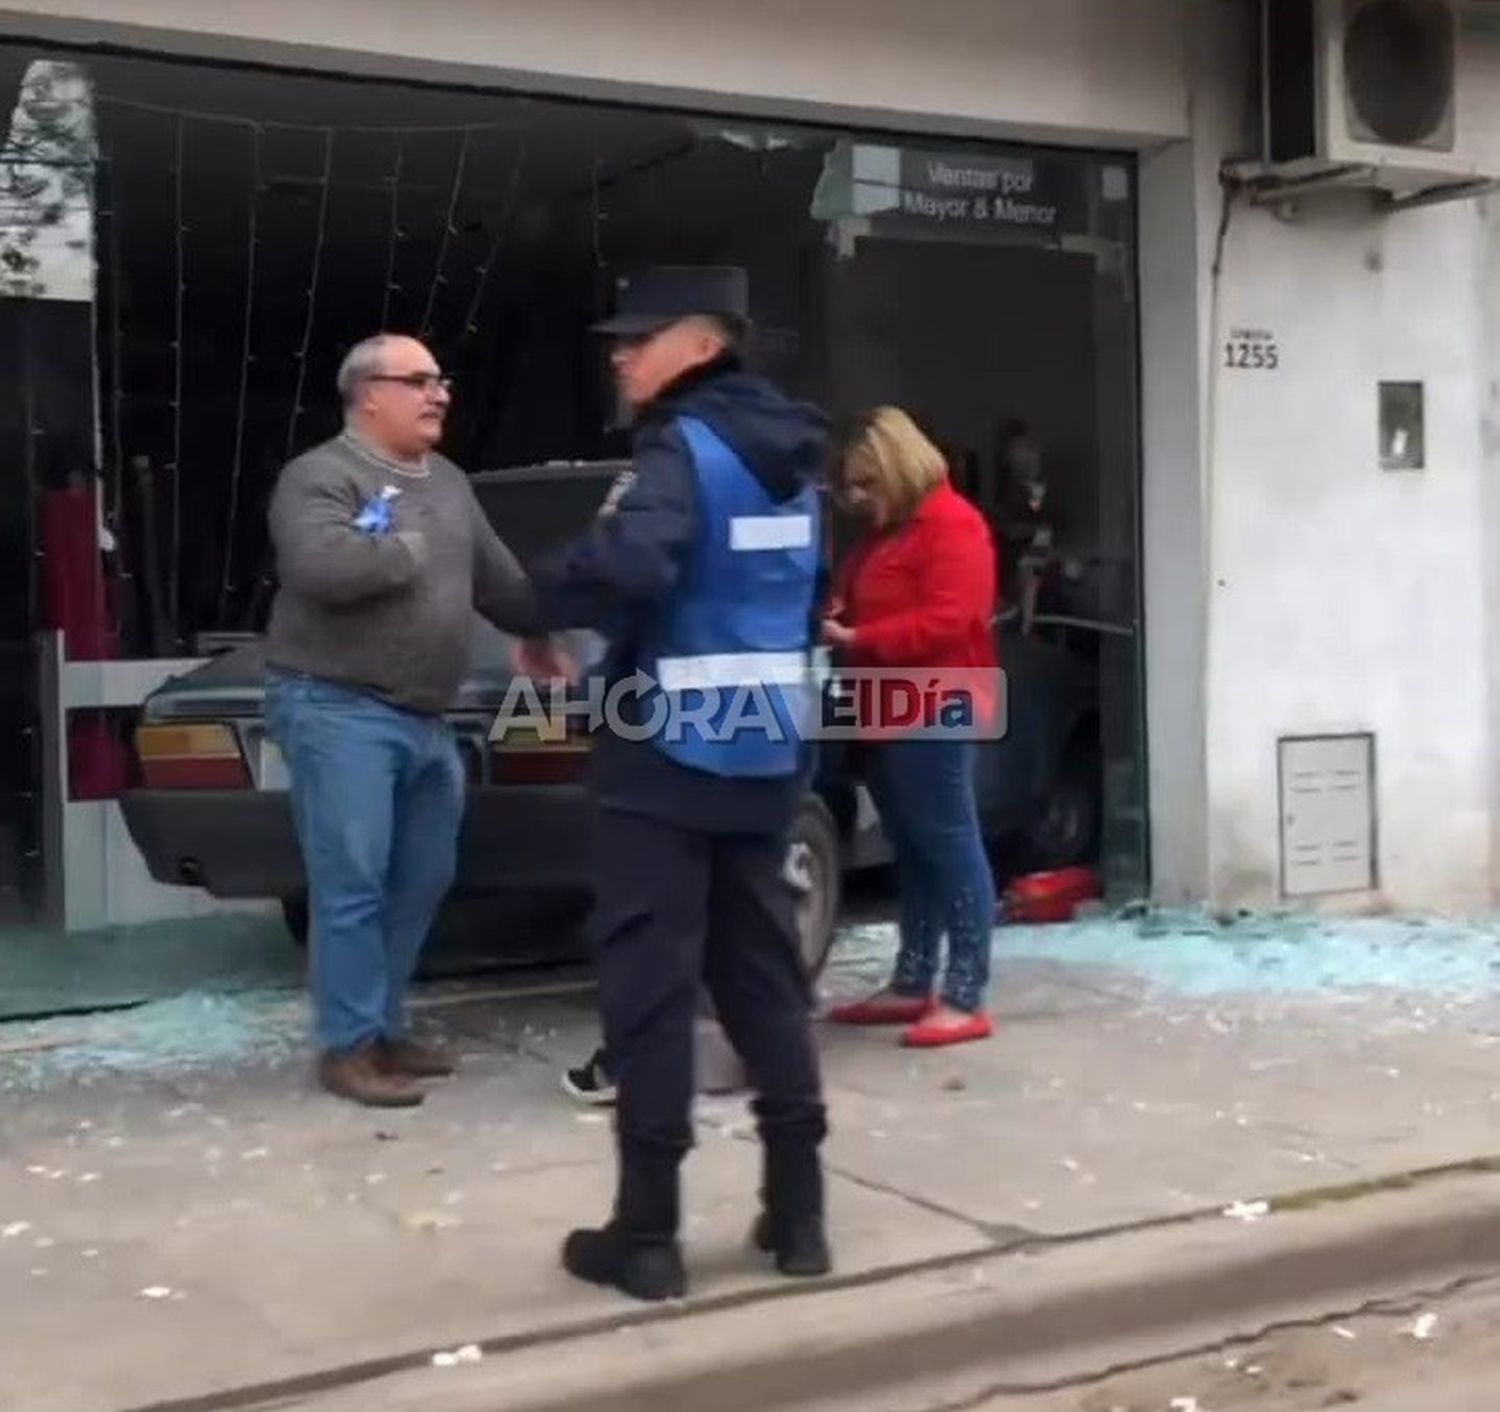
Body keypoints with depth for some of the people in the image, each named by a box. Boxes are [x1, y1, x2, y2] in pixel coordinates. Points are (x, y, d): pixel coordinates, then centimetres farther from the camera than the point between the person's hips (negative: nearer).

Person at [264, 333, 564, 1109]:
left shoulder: (449, 483, 17)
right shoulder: (321, 476, -9)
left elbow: (496, 575, 27)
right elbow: (320, 567, -27)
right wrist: (408, 550, -13)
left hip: (425, 720, 9)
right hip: (338, 710, -8)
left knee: (420, 884, 13)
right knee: (351, 887, -8)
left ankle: (385, 1027, 24)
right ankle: (349, 1045, 1)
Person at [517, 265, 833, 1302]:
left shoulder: (685, 447, -14)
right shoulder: (790, 456, 13)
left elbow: (631, 563, -31)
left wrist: (548, 601, -14)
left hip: (667, 755, -8)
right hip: (764, 754, 8)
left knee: (650, 986, -1)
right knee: (764, 977, 14)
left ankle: (647, 1233, 4)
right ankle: (798, 1212, 18)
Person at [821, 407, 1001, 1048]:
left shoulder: (953, 526, -11)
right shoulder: (882, 531, 20)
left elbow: (946, 622, -20)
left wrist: (855, 639, -22)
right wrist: (836, 618, 4)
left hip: (932, 716, -10)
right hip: (887, 715, 10)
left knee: (951, 848, -7)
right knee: (911, 851, 14)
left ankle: (966, 1000, -5)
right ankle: (911, 985, 20)